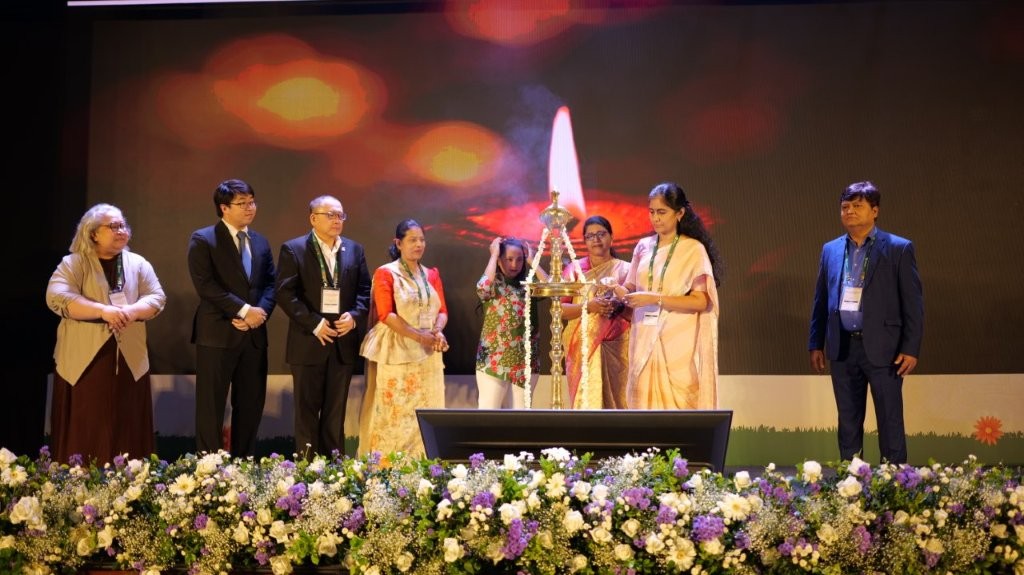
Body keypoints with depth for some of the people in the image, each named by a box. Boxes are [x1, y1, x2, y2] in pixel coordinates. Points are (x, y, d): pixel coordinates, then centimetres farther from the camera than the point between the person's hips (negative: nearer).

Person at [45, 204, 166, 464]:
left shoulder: (138, 264, 12)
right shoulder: (73, 263, 0)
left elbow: (157, 298, 4)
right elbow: (57, 298, -14)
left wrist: (131, 311, -18)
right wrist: (103, 310, -24)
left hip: (129, 362, 3)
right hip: (84, 362, -3)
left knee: (127, 433, 5)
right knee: (84, 435, -1)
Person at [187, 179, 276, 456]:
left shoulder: (261, 242, 16)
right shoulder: (203, 239, -3)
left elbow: (270, 284, 11)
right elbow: (205, 285, -13)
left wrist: (260, 312, -9)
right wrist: (244, 310, -16)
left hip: (253, 334, 6)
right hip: (217, 333, -6)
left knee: (250, 404, 9)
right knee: (211, 405, 0)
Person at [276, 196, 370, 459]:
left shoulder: (355, 250, 11)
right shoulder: (293, 249, -3)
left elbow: (365, 290, 9)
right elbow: (285, 293, -9)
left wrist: (355, 316, -10)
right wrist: (314, 323, -16)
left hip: (343, 341, 4)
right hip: (309, 342, -4)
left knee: (336, 410, 8)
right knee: (307, 409, 3)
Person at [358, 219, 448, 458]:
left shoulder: (431, 275, 14)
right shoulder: (385, 273, -2)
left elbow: (442, 310, 10)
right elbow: (385, 314, -11)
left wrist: (437, 332, -12)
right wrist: (418, 335, -17)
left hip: (427, 354, 5)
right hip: (395, 352, -5)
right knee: (393, 412, -5)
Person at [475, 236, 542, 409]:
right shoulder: (494, 284, -3)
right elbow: (483, 287, -27)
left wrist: (531, 260, -3)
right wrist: (493, 255, -13)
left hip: (525, 362, 4)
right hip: (494, 362, -4)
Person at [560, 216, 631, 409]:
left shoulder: (625, 270, 6)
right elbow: (559, 309, 0)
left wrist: (620, 307, -16)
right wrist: (588, 306, -16)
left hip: (616, 349, 0)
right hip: (583, 349, 0)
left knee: (614, 399, -6)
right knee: (586, 400, -6)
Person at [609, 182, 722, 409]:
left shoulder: (693, 249, -3)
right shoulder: (643, 247, 10)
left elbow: (701, 301, -10)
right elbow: (631, 288, 15)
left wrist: (655, 299, -18)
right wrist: (619, 290, -8)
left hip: (679, 343, -4)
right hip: (645, 341, 4)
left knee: (679, 404, -7)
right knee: (646, 402, 1)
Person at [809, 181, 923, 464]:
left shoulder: (899, 249, -2)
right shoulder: (831, 250, 11)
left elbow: (913, 302, -4)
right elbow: (821, 300, 14)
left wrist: (911, 348, -10)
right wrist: (816, 344, 10)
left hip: (882, 347, -4)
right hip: (842, 347, 4)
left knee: (890, 421, 0)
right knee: (848, 422, 11)